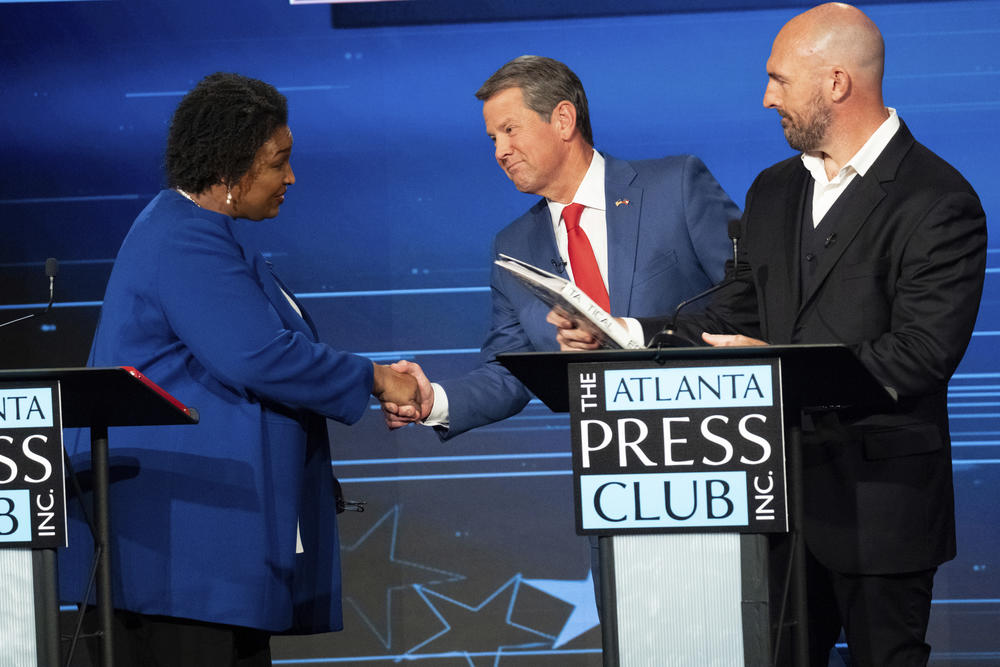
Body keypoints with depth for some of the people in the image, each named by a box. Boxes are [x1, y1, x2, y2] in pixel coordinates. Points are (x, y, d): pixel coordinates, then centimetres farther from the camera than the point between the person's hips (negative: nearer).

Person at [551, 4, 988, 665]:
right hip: (780, 486, 7)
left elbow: (921, 355, -19)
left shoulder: (939, 201, -12)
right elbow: (736, 315, 13)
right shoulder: (773, 191, 13)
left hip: (880, 503, -7)